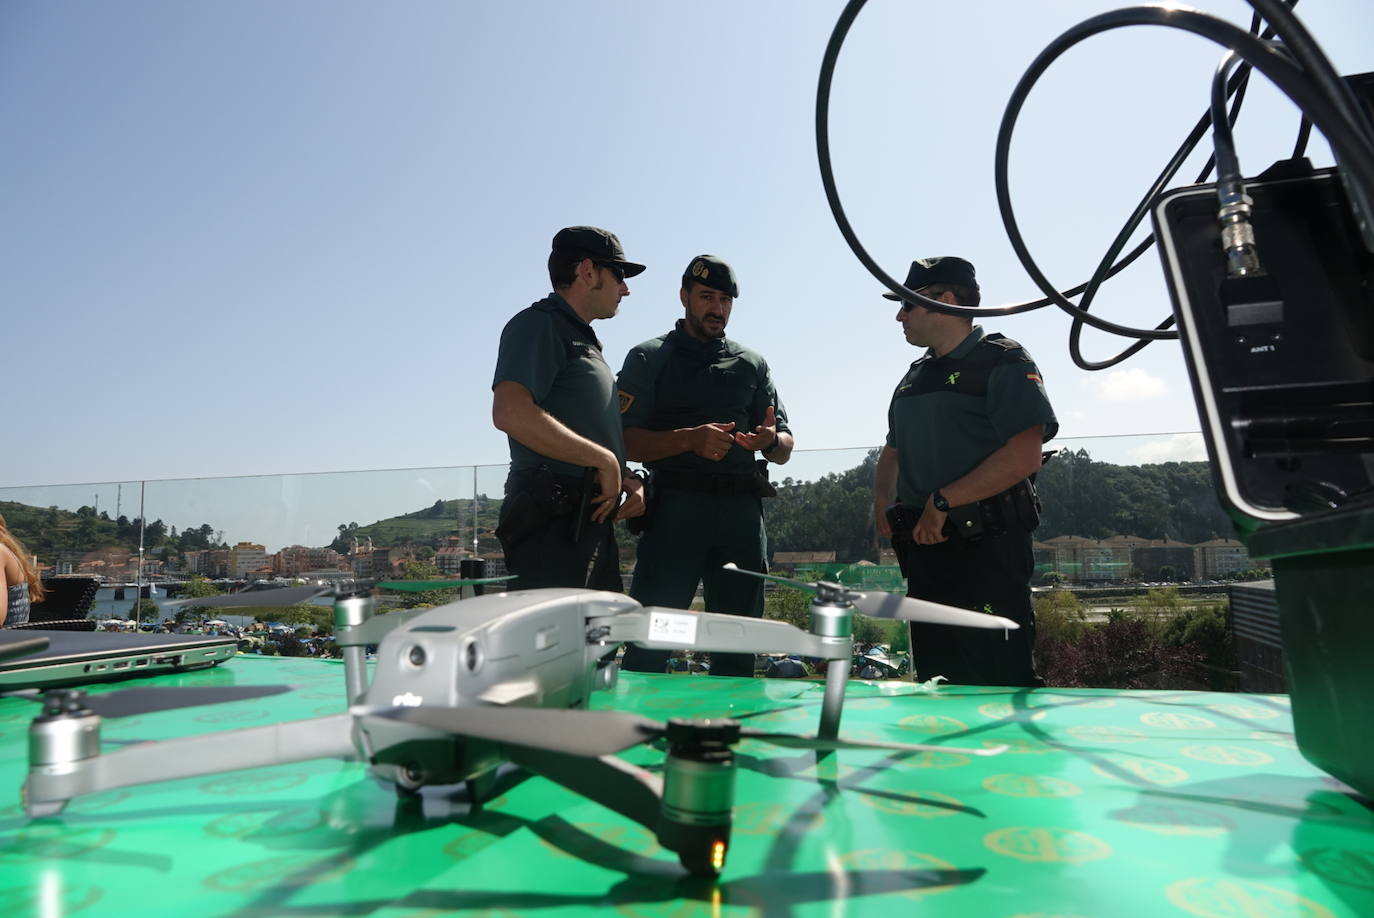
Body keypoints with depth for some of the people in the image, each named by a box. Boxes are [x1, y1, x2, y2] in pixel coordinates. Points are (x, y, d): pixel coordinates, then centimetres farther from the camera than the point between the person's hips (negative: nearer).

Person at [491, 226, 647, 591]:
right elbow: (510, 413, -22)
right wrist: (605, 461, -16)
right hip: (554, 525, -9)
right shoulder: (539, 324, -5)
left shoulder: (584, 340, 25)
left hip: (593, 524, 10)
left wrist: (626, 478, 7)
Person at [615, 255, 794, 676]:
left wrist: (769, 440, -9)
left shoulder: (753, 365, 19)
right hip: (676, 509, -4)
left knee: (737, 650, 9)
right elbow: (626, 442, -4)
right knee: (647, 647, -6)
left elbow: (785, 448, 16)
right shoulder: (649, 358, 8)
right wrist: (689, 439, -19)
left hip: (742, 514, 4)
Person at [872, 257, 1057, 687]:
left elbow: (1023, 456, -18)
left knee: (1002, 680, -6)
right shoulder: (916, 374, 18)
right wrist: (881, 500, 7)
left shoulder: (1003, 360, -6)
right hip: (925, 545, 8)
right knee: (937, 681, 13)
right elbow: (893, 453, 26)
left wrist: (943, 500, -18)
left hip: (987, 545, -8)